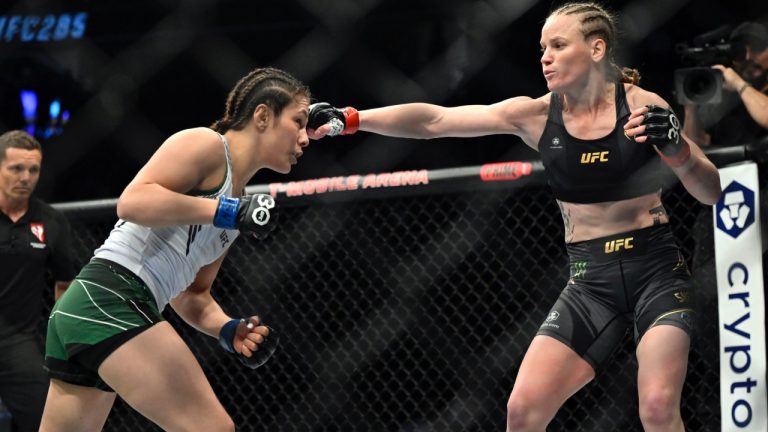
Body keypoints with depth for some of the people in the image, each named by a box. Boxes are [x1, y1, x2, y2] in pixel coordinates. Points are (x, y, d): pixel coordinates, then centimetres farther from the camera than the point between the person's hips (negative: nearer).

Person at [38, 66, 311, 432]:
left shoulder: (236, 198, 23)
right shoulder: (206, 144, -2)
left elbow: (190, 293, 26)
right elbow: (132, 202, -18)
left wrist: (229, 330, 7)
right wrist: (227, 211, -15)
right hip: (110, 298, -10)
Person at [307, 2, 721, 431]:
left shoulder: (643, 106, -7)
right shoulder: (537, 115, -1)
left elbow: (714, 193, -4)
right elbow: (435, 121, -5)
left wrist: (675, 147, -23)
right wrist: (351, 118, -14)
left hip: (657, 270, -3)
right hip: (591, 279, 3)